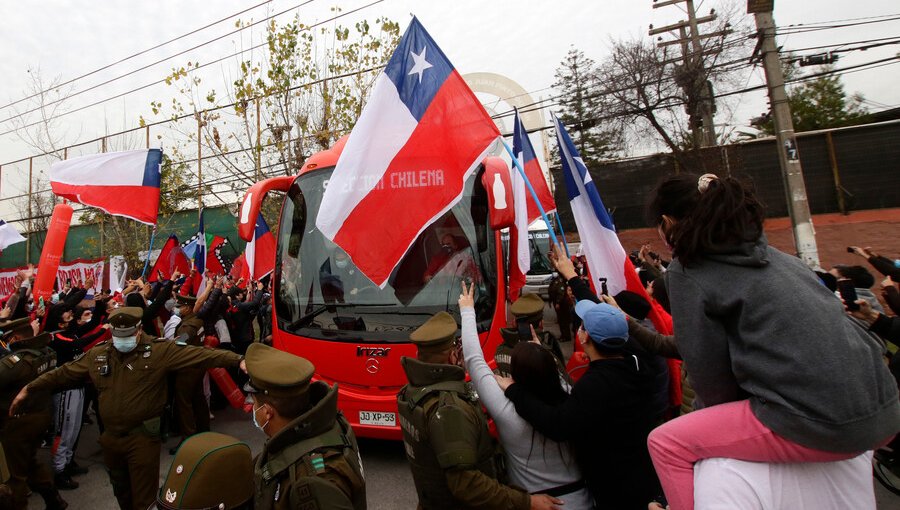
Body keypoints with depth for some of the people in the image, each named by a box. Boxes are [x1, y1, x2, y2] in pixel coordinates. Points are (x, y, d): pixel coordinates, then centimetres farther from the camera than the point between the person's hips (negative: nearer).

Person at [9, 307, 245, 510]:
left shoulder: (159, 350, -17)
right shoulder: (97, 354, 2)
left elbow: (199, 354, -28)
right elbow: (65, 373, 15)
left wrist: (237, 360, -39)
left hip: (143, 436, -6)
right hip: (111, 436, 6)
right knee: (120, 491, 27)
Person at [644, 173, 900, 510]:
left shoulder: (686, 271, -8)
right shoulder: (766, 251, 15)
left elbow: (709, 371, -6)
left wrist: (708, 413, 16)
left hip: (819, 424, -8)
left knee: (666, 444, 4)